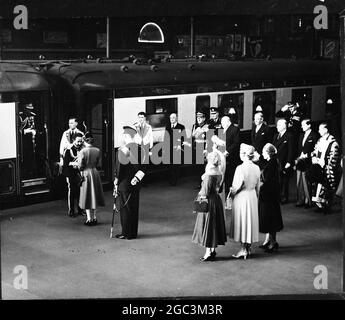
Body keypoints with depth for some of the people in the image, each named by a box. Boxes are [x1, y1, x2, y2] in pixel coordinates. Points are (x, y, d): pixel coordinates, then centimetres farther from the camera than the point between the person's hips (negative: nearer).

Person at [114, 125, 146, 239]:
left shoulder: (122, 150, -15)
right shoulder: (140, 149, 4)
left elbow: (118, 169, -12)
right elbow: (143, 168, 5)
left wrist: (116, 184, -5)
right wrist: (137, 178, 3)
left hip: (124, 184, -6)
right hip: (135, 184, 7)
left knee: (125, 209, 2)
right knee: (134, 208, 13)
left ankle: (126, 233, 7)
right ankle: (133, 233, 21)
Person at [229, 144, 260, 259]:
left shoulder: (240, 168, -19)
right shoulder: (256, 168, 1)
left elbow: (238, 186, -19)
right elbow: (257, 186, 8)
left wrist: (231, 193, -2)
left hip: (241, 197, -6)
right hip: (252, 197, 6)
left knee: (242, 221, 2)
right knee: (251, 220, 14)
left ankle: (243, 249, 5)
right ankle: (248, 248, 21)